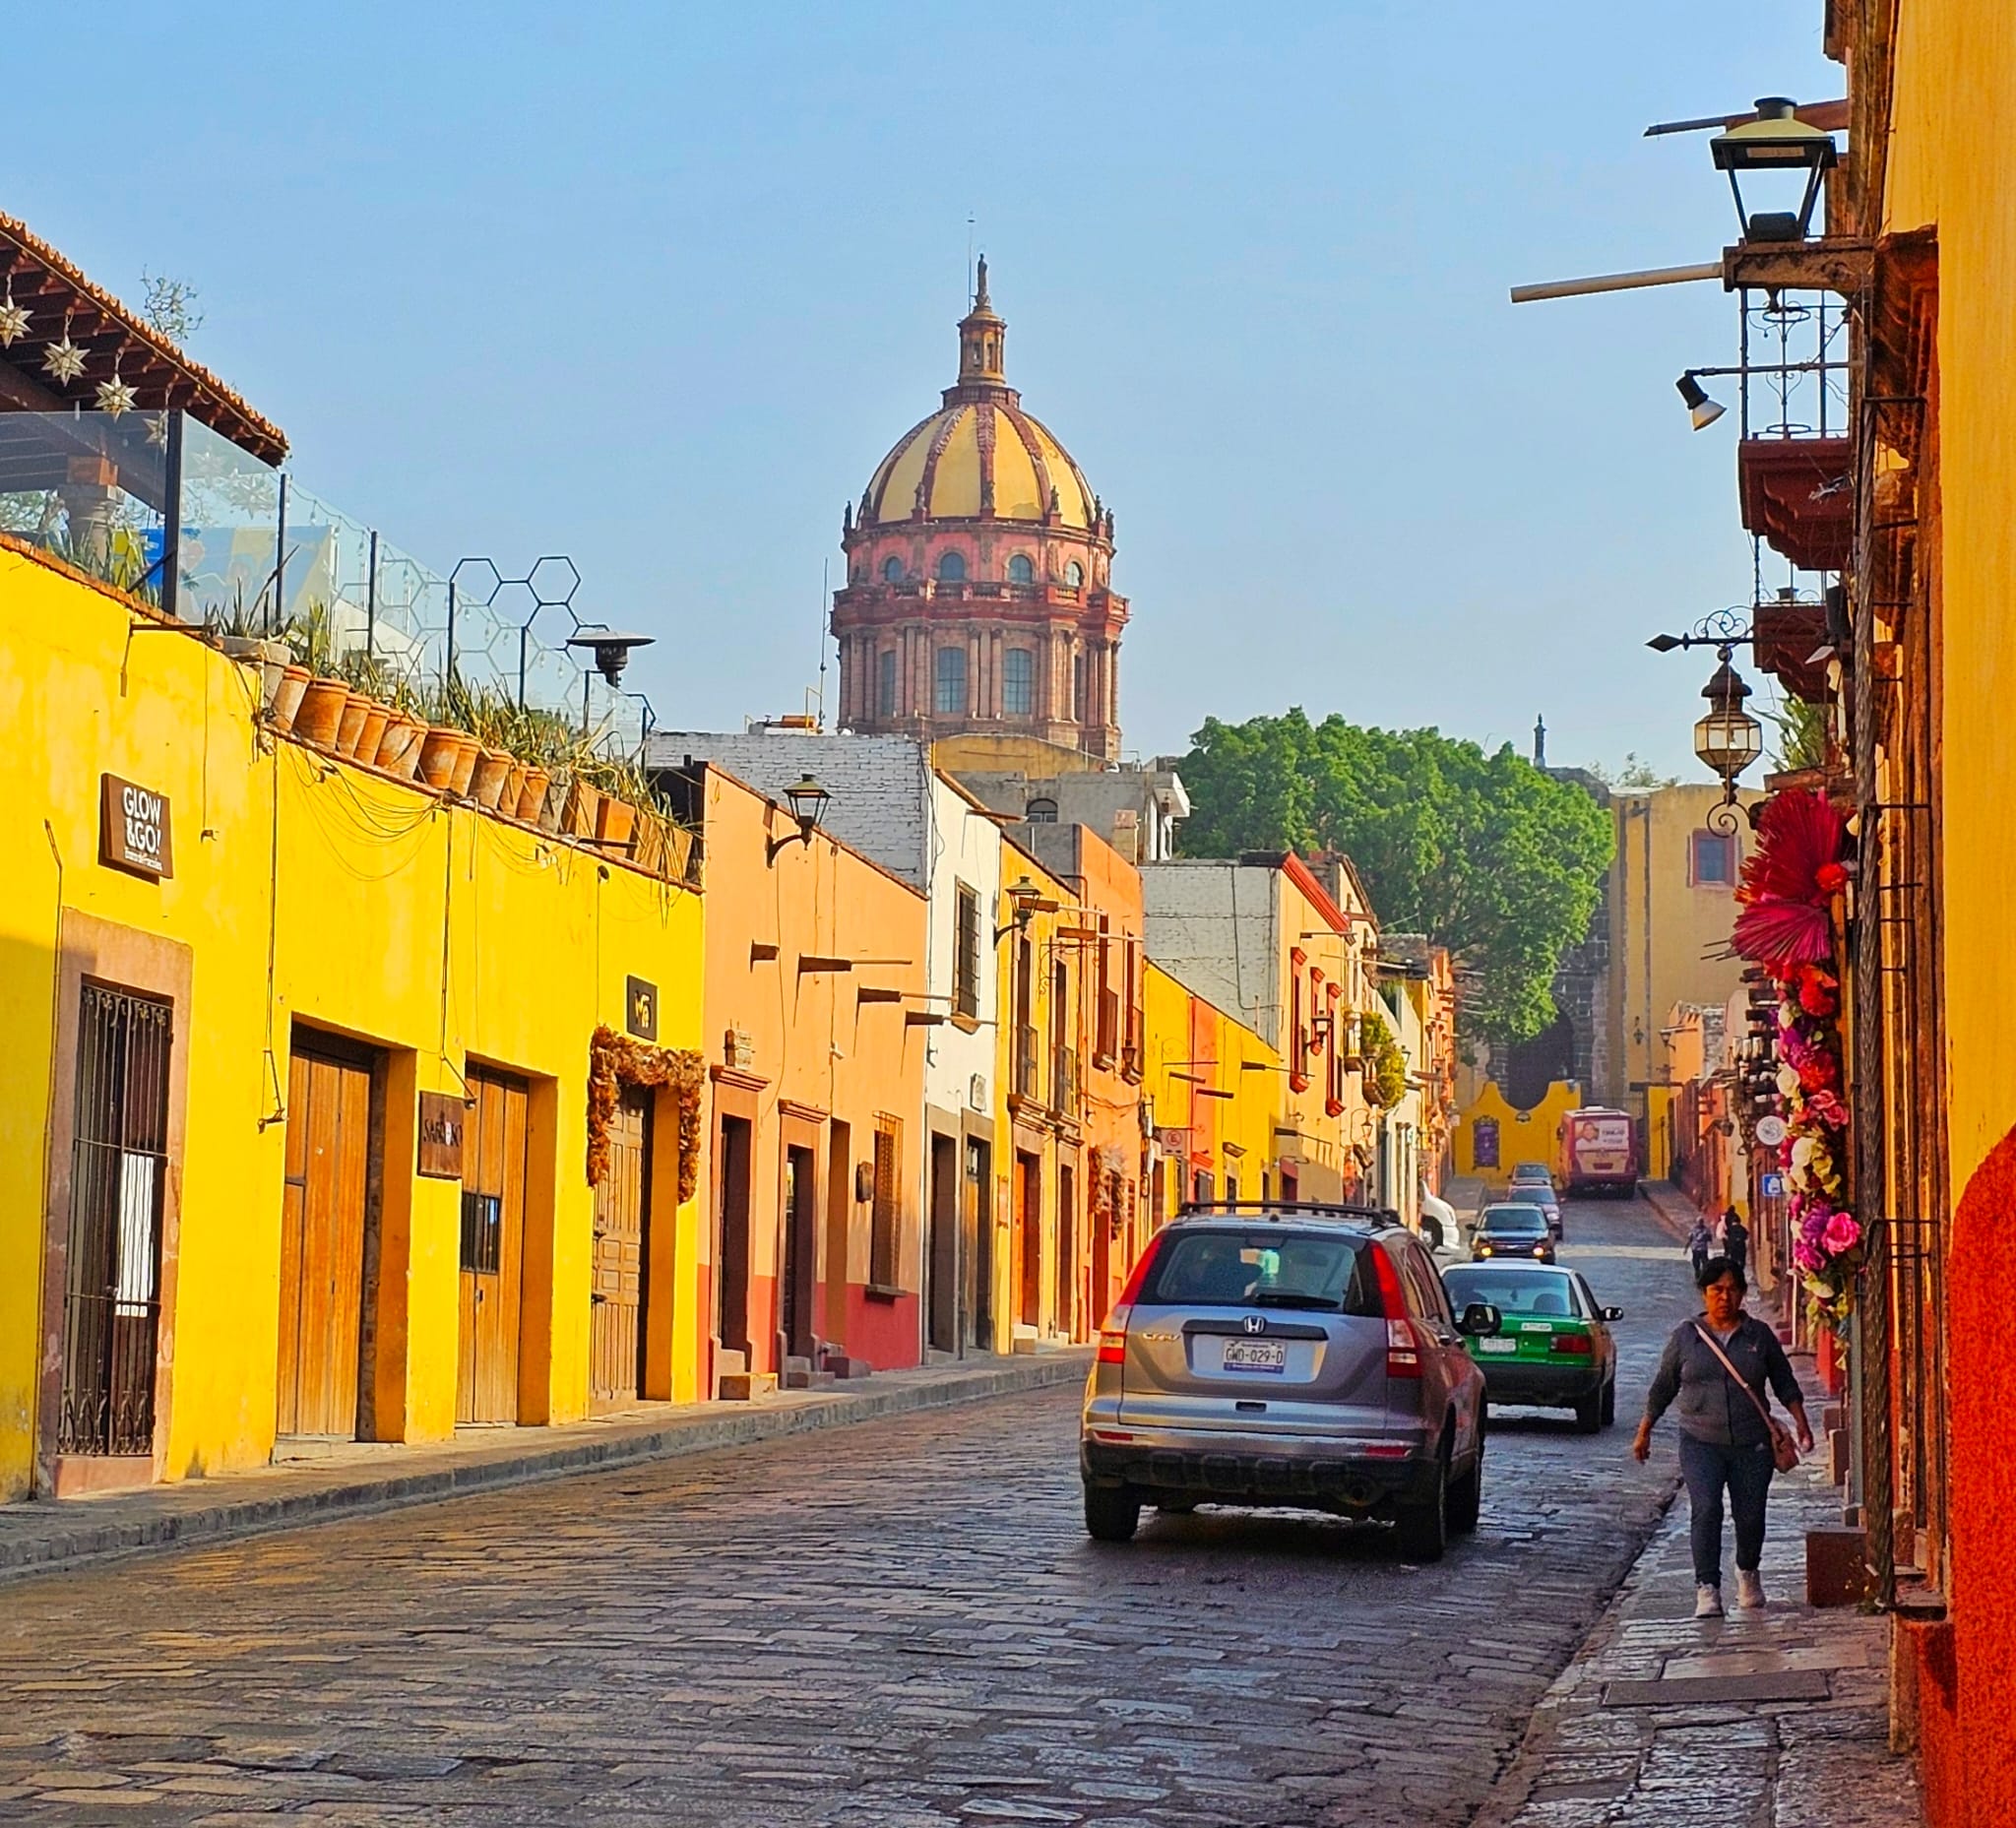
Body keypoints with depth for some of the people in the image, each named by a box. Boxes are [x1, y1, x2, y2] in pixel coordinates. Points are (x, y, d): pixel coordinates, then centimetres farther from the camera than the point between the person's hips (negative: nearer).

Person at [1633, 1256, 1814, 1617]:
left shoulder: (1759, 1335, 5)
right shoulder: (1686, 1336, 5)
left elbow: (1785, 1383, 13)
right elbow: (1663, 1387, 12)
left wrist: (1800, 1422, 2)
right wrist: (1644, 1432, 14)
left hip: (1752, 1445, 1)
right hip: (1701, 1443, -1)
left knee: (1750, 1516, 6)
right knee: (1705, 1512, -16)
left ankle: (1748, 1574, 34)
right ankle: (1707, 1588, -13)